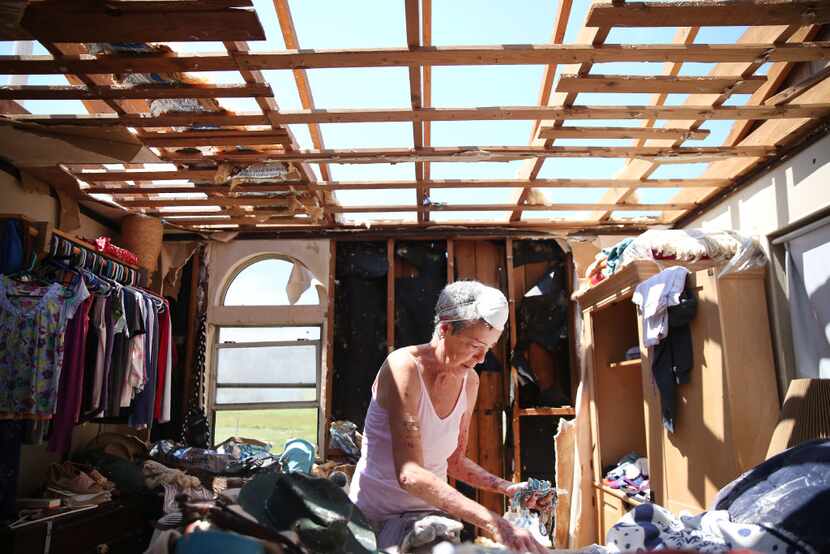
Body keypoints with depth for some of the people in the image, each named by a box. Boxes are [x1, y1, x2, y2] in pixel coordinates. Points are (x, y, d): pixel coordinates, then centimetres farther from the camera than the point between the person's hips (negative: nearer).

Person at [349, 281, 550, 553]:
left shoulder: (469, 381, 0)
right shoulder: (404, 367, -22)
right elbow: (410, 474, -32)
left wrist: (507, 488, -4)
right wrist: (493, 523, -39)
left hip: (430, 510, 5)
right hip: (377, 516, -5)